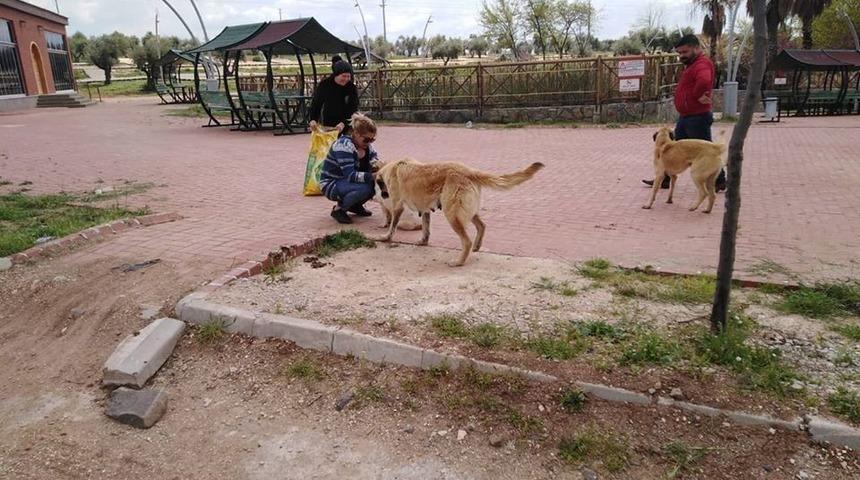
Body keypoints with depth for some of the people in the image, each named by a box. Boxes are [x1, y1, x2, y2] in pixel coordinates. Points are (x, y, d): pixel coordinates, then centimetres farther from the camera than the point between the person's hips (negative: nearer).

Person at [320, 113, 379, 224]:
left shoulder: (366, 145, -1)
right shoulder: (344, 145, -25)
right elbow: (350, 176, -33)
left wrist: (377, 163, -24)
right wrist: (372, 176, -42)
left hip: (348, 182, 8)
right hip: (331, 185, -8)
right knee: (364, 187, -34)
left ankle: (355, 205, 9)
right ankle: (338, 209, -12)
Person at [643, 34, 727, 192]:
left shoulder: (702, 63, -19)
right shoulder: (691, 64, 14)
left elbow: (704, 80, -41)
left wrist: (698, 95, -27)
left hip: (697, 118, -10)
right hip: (685, 116, 10)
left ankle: (720, 181, 14)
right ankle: (664, 179, 20)